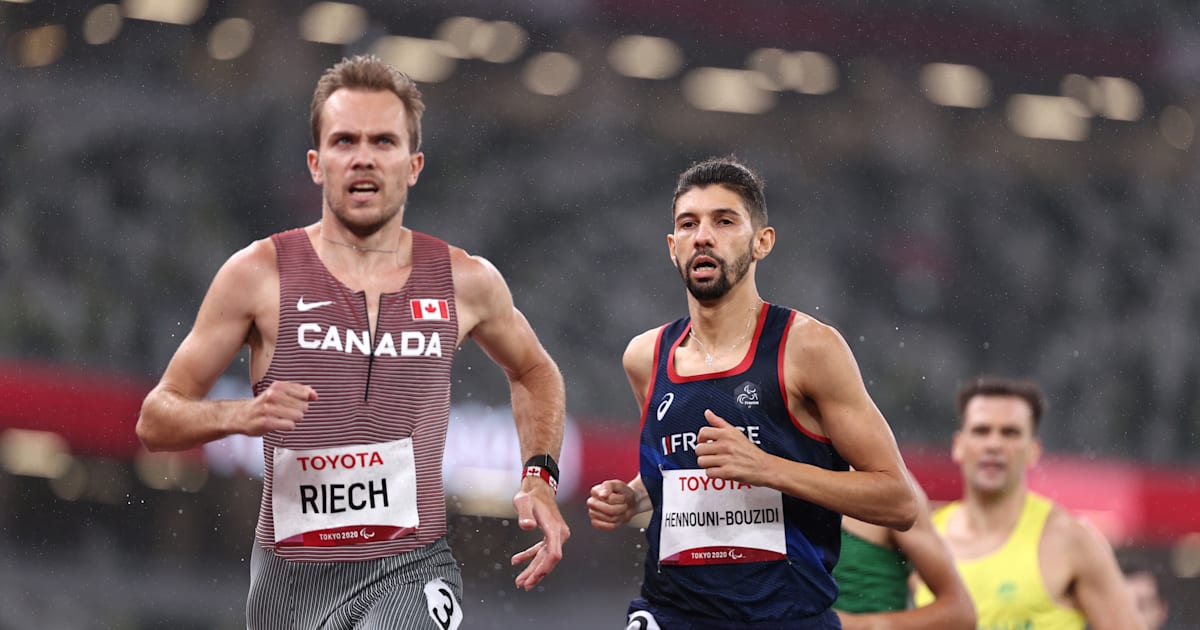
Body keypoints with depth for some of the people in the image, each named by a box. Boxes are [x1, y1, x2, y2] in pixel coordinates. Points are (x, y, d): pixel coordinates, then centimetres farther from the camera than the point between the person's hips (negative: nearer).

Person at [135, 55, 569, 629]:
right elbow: (155, 419, 2)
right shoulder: (260, 274, -1)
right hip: (291, 576, 1)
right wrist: (238, 417, -18)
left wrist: (539, 477, 11)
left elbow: (534, 372, 27)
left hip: (412, 570, -1)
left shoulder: (464, 282, 5)